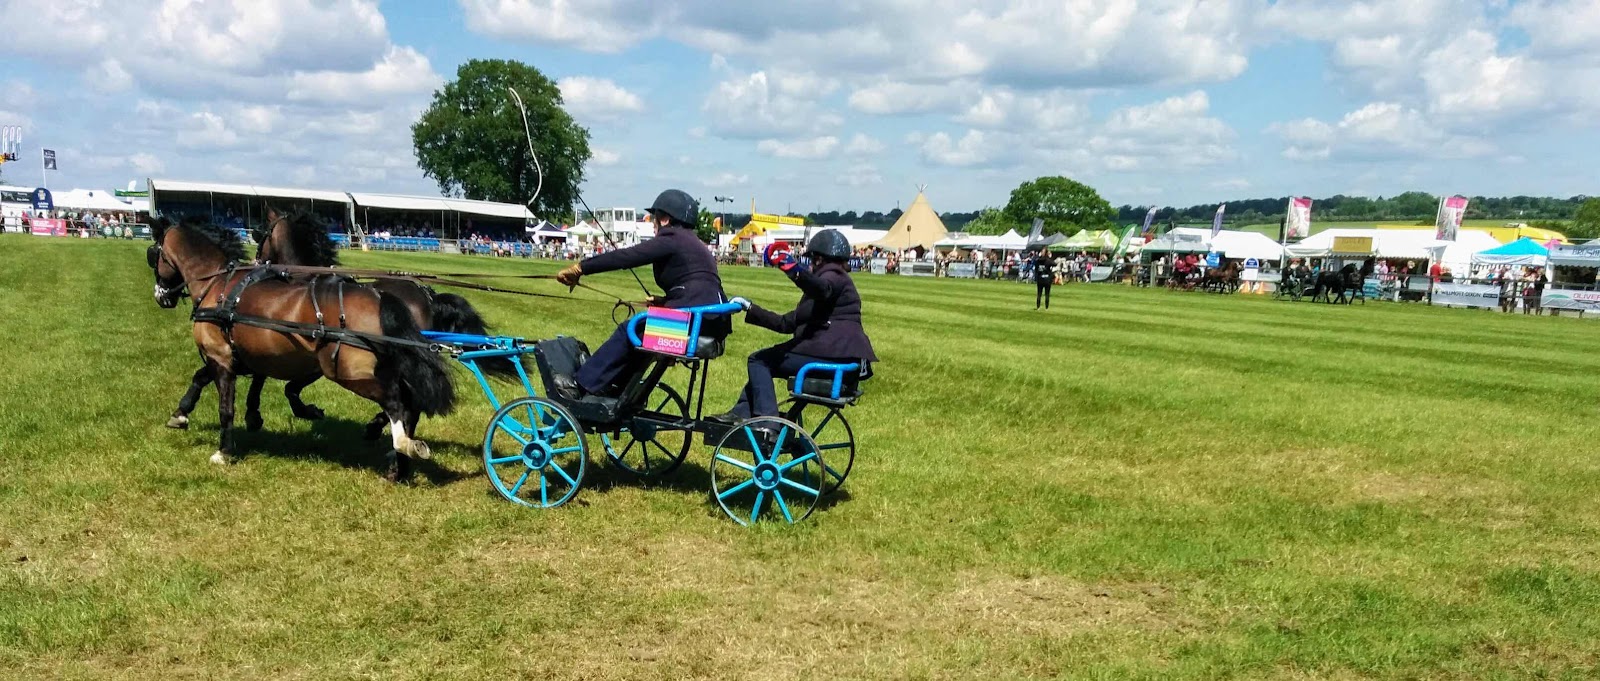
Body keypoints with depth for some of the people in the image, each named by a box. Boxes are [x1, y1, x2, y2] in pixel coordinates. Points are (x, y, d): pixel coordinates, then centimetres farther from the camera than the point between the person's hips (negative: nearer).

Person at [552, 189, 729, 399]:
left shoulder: (673, 240, -3)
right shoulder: (692, 243, 25)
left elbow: (626, 257, -9)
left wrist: (581, 267, -6)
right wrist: (665, 301, 23)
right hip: (712, 322, 9)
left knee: (629, 331, -4)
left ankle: (582, 386, -3)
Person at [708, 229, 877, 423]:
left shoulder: (834, 275, -2)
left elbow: (822, 289, -32)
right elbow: (787, 323, 25)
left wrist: (795, 271, -48)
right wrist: (750, 309, 26)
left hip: (833, 354, -11)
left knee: (759, 361, -8)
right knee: (763, 362, 22)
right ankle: (741, 414, 19)